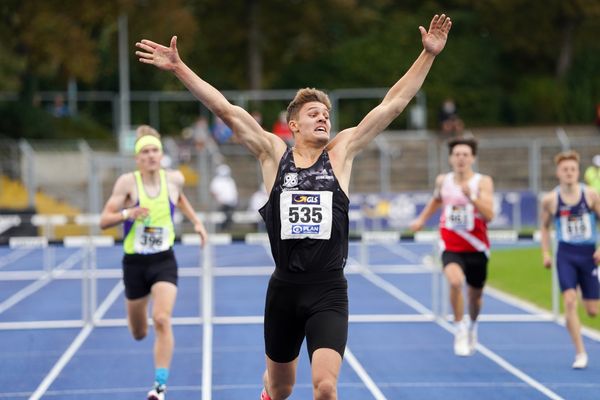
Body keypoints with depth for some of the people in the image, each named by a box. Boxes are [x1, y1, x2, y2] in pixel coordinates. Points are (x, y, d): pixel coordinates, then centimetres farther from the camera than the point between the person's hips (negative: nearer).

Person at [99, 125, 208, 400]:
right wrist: (128, 213, -30)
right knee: (139, 333, 13)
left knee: (162, 319, -23)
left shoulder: (174, 179, -3)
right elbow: (104, 221, -13)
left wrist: (196, 221, 12)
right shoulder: (127, 182, -12)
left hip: (164, 261, 0)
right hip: (135, 263, 0)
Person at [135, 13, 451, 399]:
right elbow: (226, 109, -2)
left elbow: (394, 104, 0)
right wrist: (179, 67, -7)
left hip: (329, 291, -1)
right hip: (284, 288, 1)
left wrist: (429, 54, -6)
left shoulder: (341, 151, 3)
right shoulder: (273, 153, 3)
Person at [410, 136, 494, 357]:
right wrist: (422, 219, 24)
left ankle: (472, 326, 49)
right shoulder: (442, 181, 1)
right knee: (455, 281, -30)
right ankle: (459, 329, -13)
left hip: (476, 248, 0)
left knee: (475, 295, 15)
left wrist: (471, 196, -33)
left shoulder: (483, 182, -9)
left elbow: (489, 215, -21)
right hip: (451, 246, 0)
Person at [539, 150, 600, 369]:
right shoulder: (550, 200, -3)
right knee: (569, 300, -19)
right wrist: (546, 253, 4)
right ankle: (580, 353, -12)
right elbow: (544, 226, 12)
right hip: (566, 254, -1)